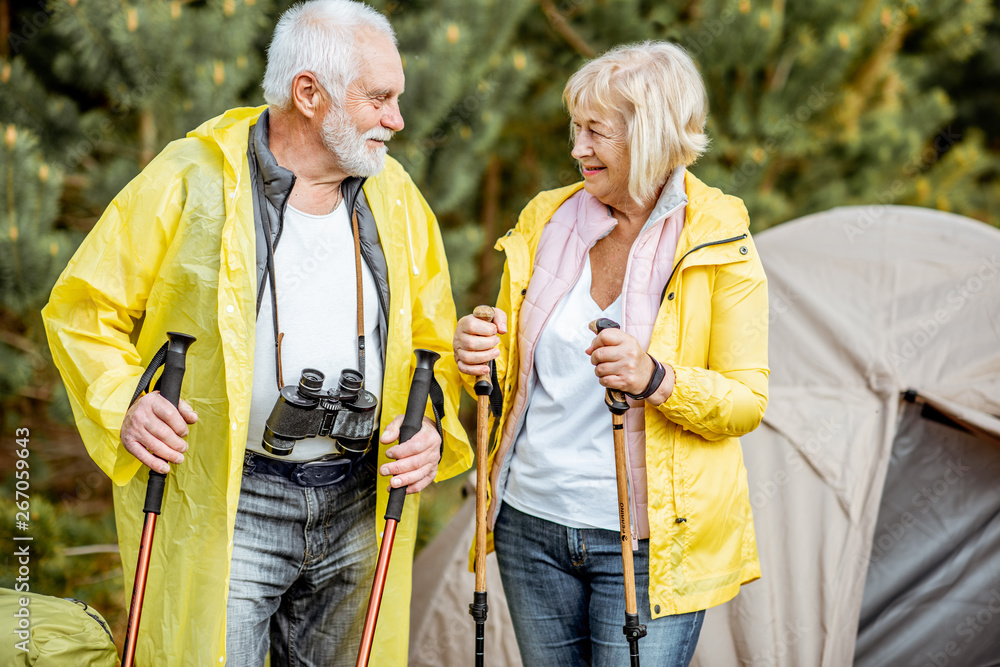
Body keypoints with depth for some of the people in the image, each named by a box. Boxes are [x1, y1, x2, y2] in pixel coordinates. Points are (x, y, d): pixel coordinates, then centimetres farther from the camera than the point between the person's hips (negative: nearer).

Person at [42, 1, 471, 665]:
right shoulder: (190, 180, -7)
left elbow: (433, 341, 16)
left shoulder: (396, 198, 8)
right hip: (223, 509, -4)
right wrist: (122, 405, -16)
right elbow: (84, 308, 0)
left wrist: (433, 428, -2)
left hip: (359, 510, 5)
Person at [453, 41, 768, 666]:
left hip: (647, 541, -4)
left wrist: (653, 378, -26)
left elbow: (747, 402, -8)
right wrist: (480, 352, -10)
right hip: (530, 523, 4)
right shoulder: (544, 221, 4)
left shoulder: (720, 241, -8)